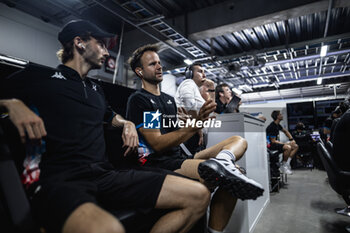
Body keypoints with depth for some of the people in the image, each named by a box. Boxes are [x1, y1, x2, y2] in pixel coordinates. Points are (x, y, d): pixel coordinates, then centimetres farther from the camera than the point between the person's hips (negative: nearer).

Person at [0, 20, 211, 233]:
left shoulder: (95, 89, 25)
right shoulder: (37, 77, 8)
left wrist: (127, 123, 20)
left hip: (105, 174, 6)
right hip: (59, 180, -5)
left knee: (199, 196, -8)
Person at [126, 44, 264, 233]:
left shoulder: (169, 99, 22)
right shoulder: (138, 100, -4)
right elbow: (158, 143, -13)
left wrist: (198, 122, 5)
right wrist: (194, 125, -21)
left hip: (179, 157, 9)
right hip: (157, 163, -9)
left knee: (239, 141, -4)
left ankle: (221, 162, -28)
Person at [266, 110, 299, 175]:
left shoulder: (277, 125, 10)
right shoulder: (272, 127, -19)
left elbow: (285, 131, 27)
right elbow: (273, 141, -21)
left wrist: (292, 140, 14)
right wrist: (285, 144, -22)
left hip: (276, 143, 10)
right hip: (271, 145, -10)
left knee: (295, 146, 6)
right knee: (288, 147, -32)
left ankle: (287, 163, -1)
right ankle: (284, 166, -14)